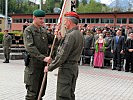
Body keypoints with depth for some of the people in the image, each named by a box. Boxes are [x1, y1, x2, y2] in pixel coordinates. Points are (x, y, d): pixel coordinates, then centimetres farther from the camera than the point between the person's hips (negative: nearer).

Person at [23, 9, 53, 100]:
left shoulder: (43, 30, 14)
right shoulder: (28, 30, -8)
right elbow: (30, 47, -20)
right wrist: (43, 58, -28)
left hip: (43, 65, 7)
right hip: (33, 64, -7)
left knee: (41, 92, 13)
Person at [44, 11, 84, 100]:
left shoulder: (71, 35, -20)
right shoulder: (80, 34, 11)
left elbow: (62, 56, -21)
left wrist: (50, 67, -12)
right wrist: (61, 38, 13)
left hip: (66, 68, -10)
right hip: (74, 66, 10)